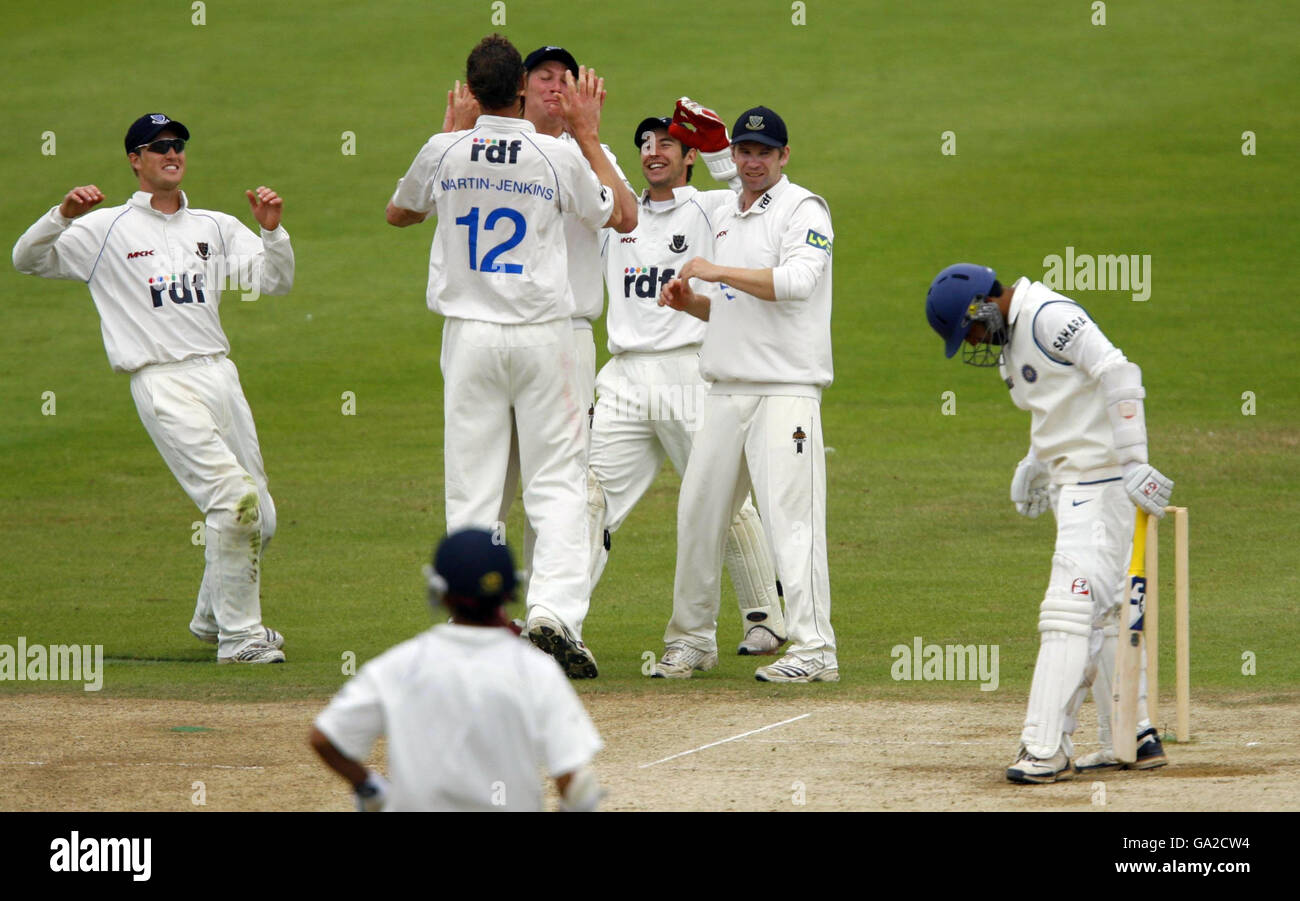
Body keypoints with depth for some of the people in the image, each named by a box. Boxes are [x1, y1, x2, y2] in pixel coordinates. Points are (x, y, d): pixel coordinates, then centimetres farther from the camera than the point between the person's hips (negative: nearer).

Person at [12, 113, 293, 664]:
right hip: (163, 385, -6)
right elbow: (28, 259, -1)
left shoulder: (215, 227, 17)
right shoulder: (106, 229, 4)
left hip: (220, 375, 6)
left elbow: (274, 281, 10)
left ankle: (213, 619, 32)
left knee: (258, 518, 8)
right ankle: (238, 636, -12)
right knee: (233, 496, -20)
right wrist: (64, 215, -19)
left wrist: (271, 229, -8)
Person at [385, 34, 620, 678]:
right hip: (543, 334, -1)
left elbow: (398, 213, 19)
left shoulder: (444, 153, -3)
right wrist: (588, 134, 16)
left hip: (469, 338, 1)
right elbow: (621, 215, 11)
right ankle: (553, 610, -15)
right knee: (558, 481, 3)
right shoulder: (559, 156, -7)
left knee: (472, 486, 5)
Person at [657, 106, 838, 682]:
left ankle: (814, 649, -16)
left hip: (784, 392, -8)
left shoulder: (802, 211, -6)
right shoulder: (727, 219, 19)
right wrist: (690, 302, 7)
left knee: (790, 516, -14)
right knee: (698, 513, 9)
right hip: (727, 392, 8)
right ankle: (691, 640, 20)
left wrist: (718, 272, -18)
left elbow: (797, 281, -23)